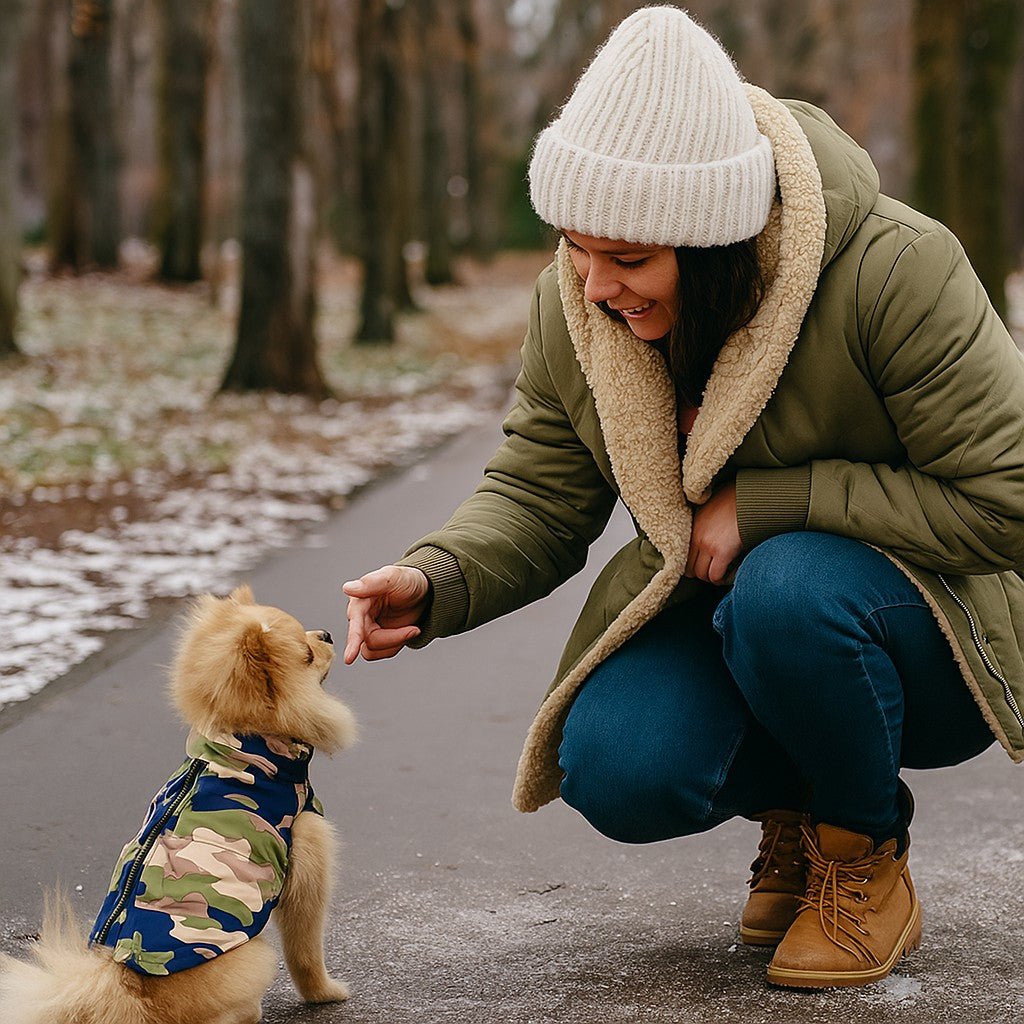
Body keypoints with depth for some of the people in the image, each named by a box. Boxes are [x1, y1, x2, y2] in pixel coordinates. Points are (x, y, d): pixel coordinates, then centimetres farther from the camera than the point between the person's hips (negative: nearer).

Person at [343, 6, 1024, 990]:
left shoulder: (892, 270, -25)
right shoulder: (575, 304, -8)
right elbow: (537, 496, 0)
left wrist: (765, 502, -25)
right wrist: (431, 580, -22)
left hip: (927, 627, -4)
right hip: (719, 609, 4)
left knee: (784, 592, -37)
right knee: (617, 772, -25)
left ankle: (866, 852, -6)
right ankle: (794, 798, 11)